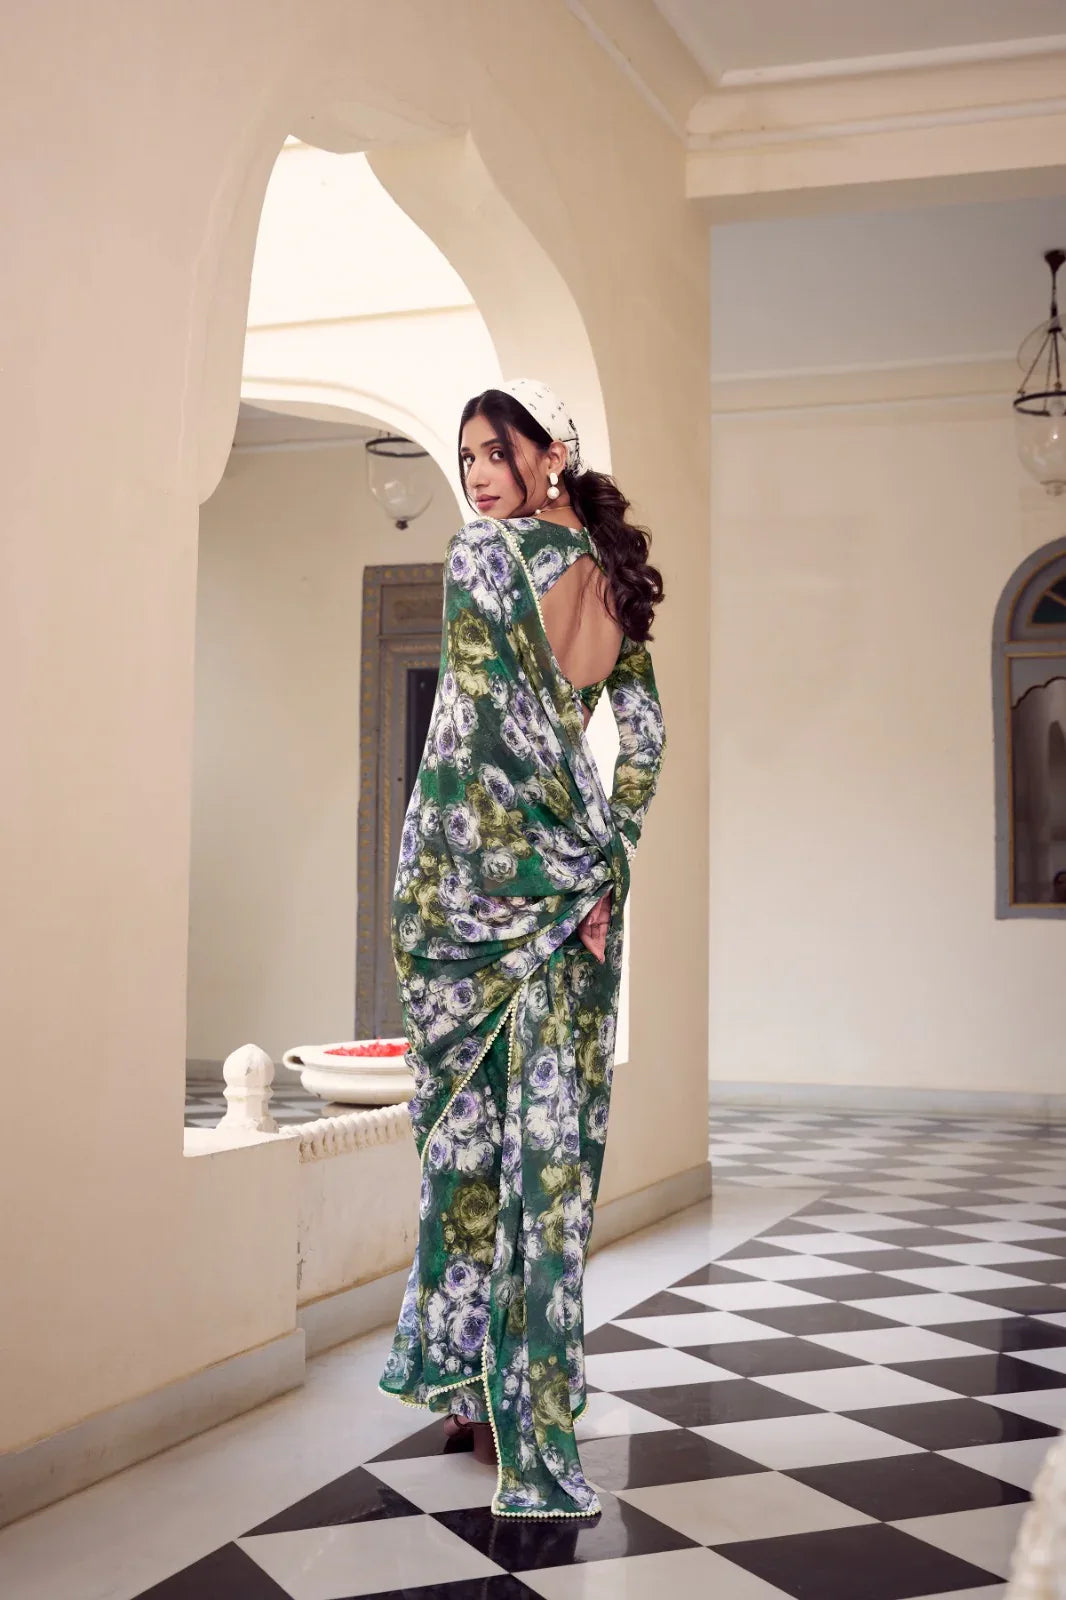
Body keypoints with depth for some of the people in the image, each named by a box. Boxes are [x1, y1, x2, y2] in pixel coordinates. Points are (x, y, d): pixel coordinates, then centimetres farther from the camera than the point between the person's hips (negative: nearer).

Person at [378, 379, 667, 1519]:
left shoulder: (481, 556, -10)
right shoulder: (613, 576, 10)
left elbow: (516, 718, -17)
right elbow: (645, 736, 8)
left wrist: (591, 854, -11)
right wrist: (604, 855, 5)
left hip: (469, 860, -5)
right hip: (575, 880, 6)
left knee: (466, 1117, 5)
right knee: (556, 1130, 6)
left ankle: (469, 1373, 14)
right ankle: (530, 1398, 14)